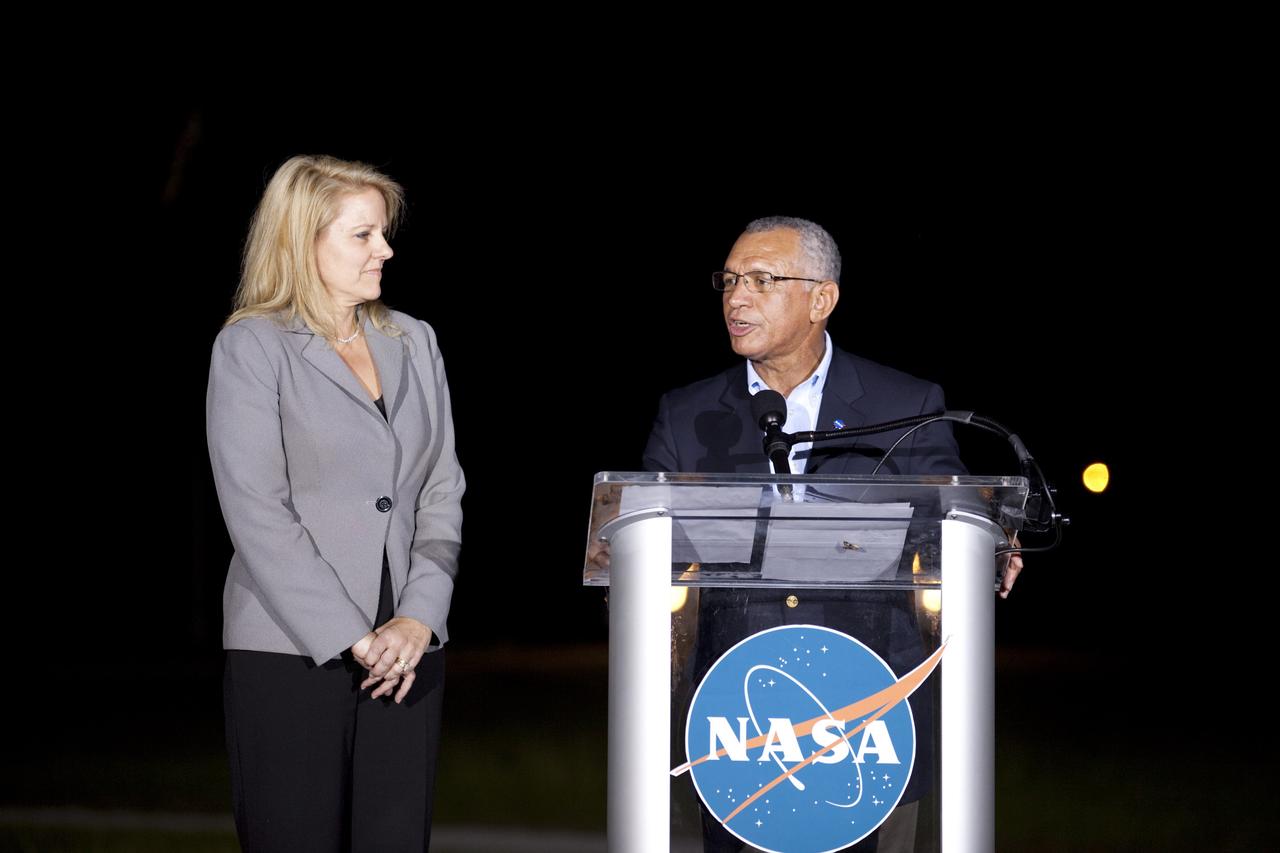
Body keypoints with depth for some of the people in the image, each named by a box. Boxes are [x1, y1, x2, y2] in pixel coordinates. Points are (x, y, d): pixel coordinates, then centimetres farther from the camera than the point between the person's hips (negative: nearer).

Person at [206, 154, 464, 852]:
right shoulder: (251, 348, -2)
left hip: (408, 650, 4)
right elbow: (259, 516, -10)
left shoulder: (413, 343, 15)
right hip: (290, 656, -4)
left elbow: (441, 493, 11)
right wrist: (353, 640, -14)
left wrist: (419, 618, -5)